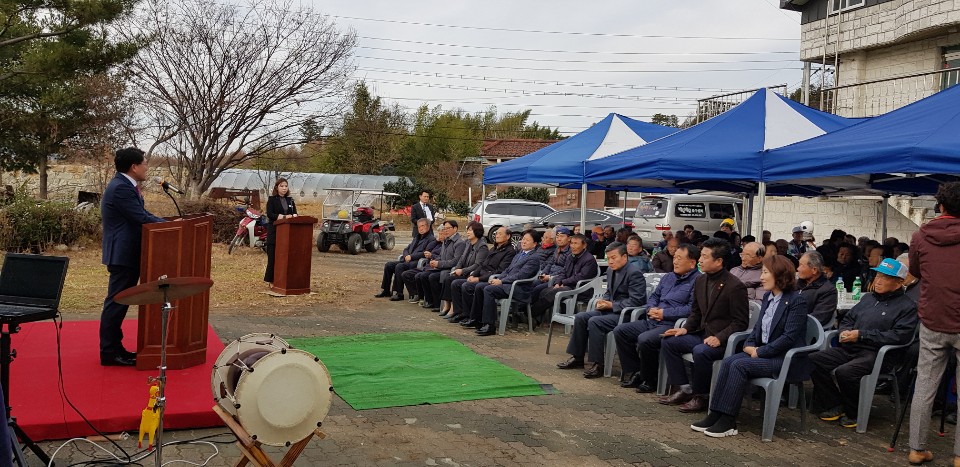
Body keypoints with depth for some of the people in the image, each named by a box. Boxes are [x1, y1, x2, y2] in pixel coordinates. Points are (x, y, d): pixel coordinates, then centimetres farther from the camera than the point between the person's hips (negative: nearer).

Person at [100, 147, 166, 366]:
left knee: (119, 302, 16)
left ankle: (114, 347, 25)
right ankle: (109, 352, 3)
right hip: (122, 255, -11)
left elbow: (143, 215, 15)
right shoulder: (121, 188, -19)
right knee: (116, 303, -4)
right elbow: (142, 218, -21)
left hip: (126, 254, 11)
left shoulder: (125, 185, 14)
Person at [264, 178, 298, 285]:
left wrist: (292, 216, -12)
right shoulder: (272, 199, 0)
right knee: (273, 256, -5)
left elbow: (295, 213, 12)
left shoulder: (290, 200, 16)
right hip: (275, 230, -4)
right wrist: (285, 217, -17)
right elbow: (270, 214, -11)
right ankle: (271, 280, 1)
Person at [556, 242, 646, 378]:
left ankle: (598, 364, -19)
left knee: (594, 321, -27)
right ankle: (577, 358, 6)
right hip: (612, 309, 10)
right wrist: (603, 301, 1)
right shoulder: (611, 270, 11)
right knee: (580, 317, -3)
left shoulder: (634, 273, -17)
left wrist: (612, 305, -21)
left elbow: (636, 301, -22)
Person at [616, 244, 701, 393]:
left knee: (644, 340, -32)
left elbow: (692, 308, -22)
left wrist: (664, 313, -16)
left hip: (672, 325, -9)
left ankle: (650, 380, -9)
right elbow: (653, 296, 26)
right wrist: (651, 309, 2)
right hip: (652, 322, 9)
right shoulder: (668, 277, 20)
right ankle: (635, 372, 5)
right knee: (620, 330, 0)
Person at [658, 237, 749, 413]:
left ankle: (702, 395, -11)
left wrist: (719, 338, -25)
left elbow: (741, 322, -14)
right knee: (668, 342, -5)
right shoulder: (700, 281, 8)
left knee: (700, 351, -34)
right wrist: (685, 328, 1)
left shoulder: (735, 286, -15)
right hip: (702, 333, 8)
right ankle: (685, 389, 1)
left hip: (723, 340, -8)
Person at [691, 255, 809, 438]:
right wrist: (749, 345, 0)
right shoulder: (768, 297, 14)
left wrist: (760, 352, -16)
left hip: (785, 359, -7)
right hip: (763, 352, 8)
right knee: (728, 361, -17)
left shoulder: (796, 301, -12)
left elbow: (789, 337, -18)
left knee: (740, 365, -26)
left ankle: (728, 421, -23)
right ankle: (715, 414, -19)